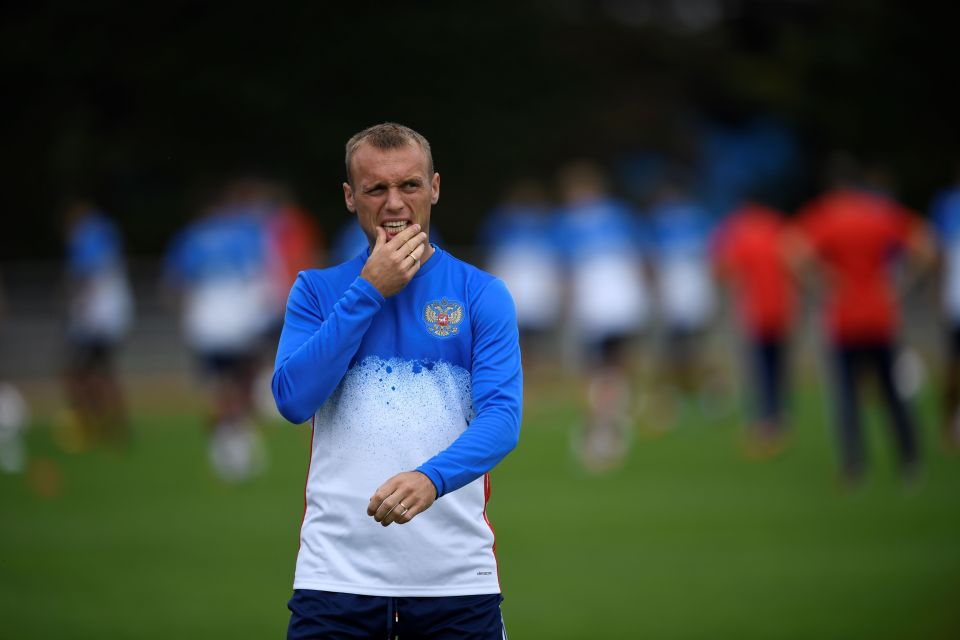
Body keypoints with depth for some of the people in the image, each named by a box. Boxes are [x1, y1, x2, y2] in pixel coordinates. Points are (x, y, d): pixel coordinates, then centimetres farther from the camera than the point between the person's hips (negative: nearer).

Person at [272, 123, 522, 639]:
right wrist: (369, 292, -9)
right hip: (337, 571, 0)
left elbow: (501, 417, -9)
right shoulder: (316, 290, 8)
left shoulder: (482, 295, 4)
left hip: (454, 574, 0)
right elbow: (293, 401, -7)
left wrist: (432, 478, -28)